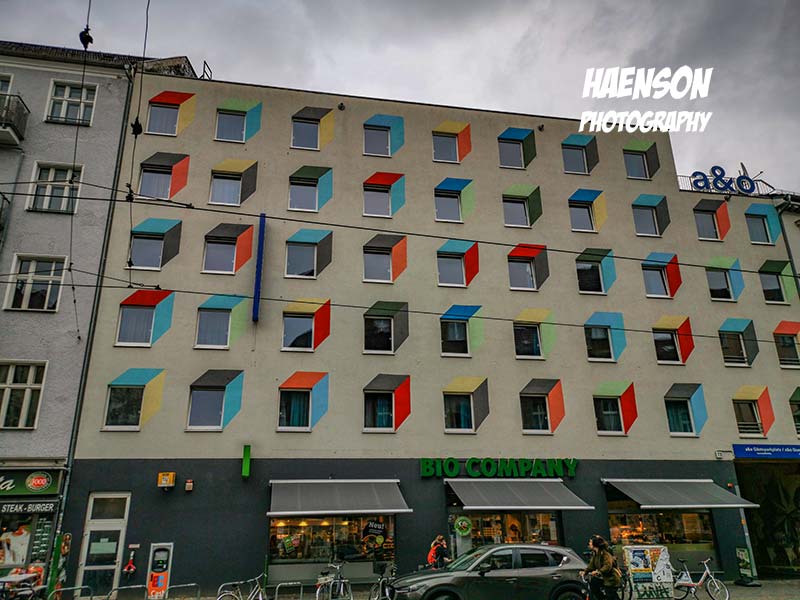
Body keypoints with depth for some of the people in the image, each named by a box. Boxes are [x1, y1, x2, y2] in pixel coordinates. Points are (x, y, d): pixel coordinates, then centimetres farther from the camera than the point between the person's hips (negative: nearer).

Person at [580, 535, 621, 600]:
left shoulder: (605, 553, -23)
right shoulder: (595, 554, 4)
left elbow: (607, 566, -34)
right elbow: (591, 565, 4)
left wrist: (598, 572, -43)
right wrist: (585, 572, -10)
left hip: (611, 578, -8)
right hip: (604, 578, 8)